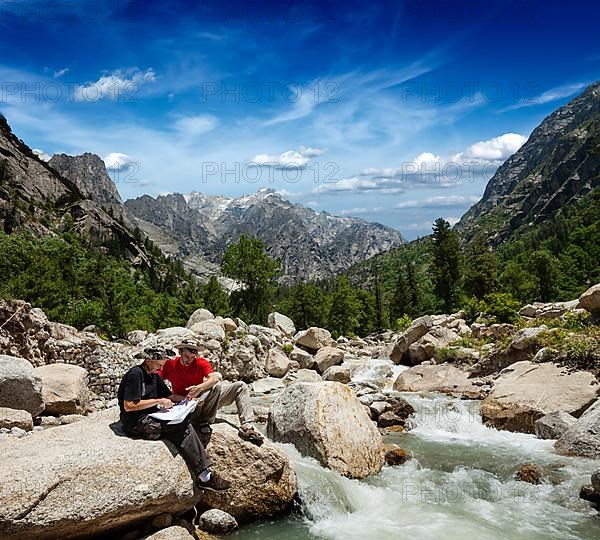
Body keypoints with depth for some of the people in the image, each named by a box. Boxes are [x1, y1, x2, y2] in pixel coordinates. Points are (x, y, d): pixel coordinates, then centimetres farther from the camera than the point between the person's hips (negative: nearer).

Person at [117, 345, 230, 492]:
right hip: (137, 424, -9)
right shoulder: (135, 374, -12)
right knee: (183, 427, -21)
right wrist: (158, 401, -15)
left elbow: (168, 395, 26)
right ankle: (204, 476, -19)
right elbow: (129, 406, -20)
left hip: (151, 418, 9)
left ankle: (203, 476, -22)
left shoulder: (154, 375, 18)